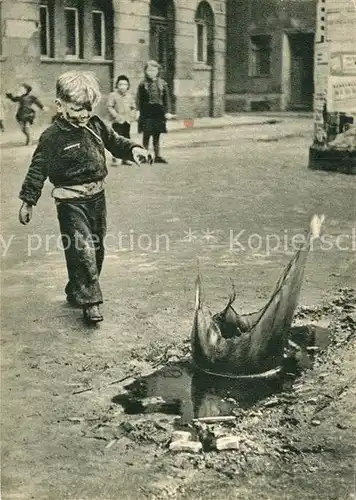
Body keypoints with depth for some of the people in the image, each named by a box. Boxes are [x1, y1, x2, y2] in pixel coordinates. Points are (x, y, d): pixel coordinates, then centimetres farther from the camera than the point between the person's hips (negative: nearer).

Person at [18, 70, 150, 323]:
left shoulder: (96, 125, 2)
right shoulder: (52, 137, -13)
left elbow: (116, 142, 15)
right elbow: (38, 170, -10)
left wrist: (134, 149, -6)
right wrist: (28, 201, -10)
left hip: (97, 197, 7)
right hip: (71, 202, -6)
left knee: (96, 248, 15)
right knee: (82, 249, -13)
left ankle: (76, 292, 32)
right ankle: (90, 301, -5)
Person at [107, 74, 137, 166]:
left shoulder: (130, 96, 11)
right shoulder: (113, 95, -4)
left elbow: (133, 107, 18)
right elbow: (109, 107, -6)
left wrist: (132, 116, 2)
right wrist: (116, 115, -15)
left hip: (127, 121, 5)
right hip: (117, 121, -5)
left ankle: (125, 159, 16)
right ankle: (114, 159, -7)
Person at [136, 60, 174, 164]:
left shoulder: (162, 83, 5)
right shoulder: (143, 84, -1)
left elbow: (166, 99, 6)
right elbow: (139, 100, 0)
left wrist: (167, 112, -2)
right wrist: (139, 111, -8)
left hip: (158, 112, 2)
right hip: (147, 113, -2)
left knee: (157, 135, 9)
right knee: (146, 135, -1)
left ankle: (157, 156, 15)